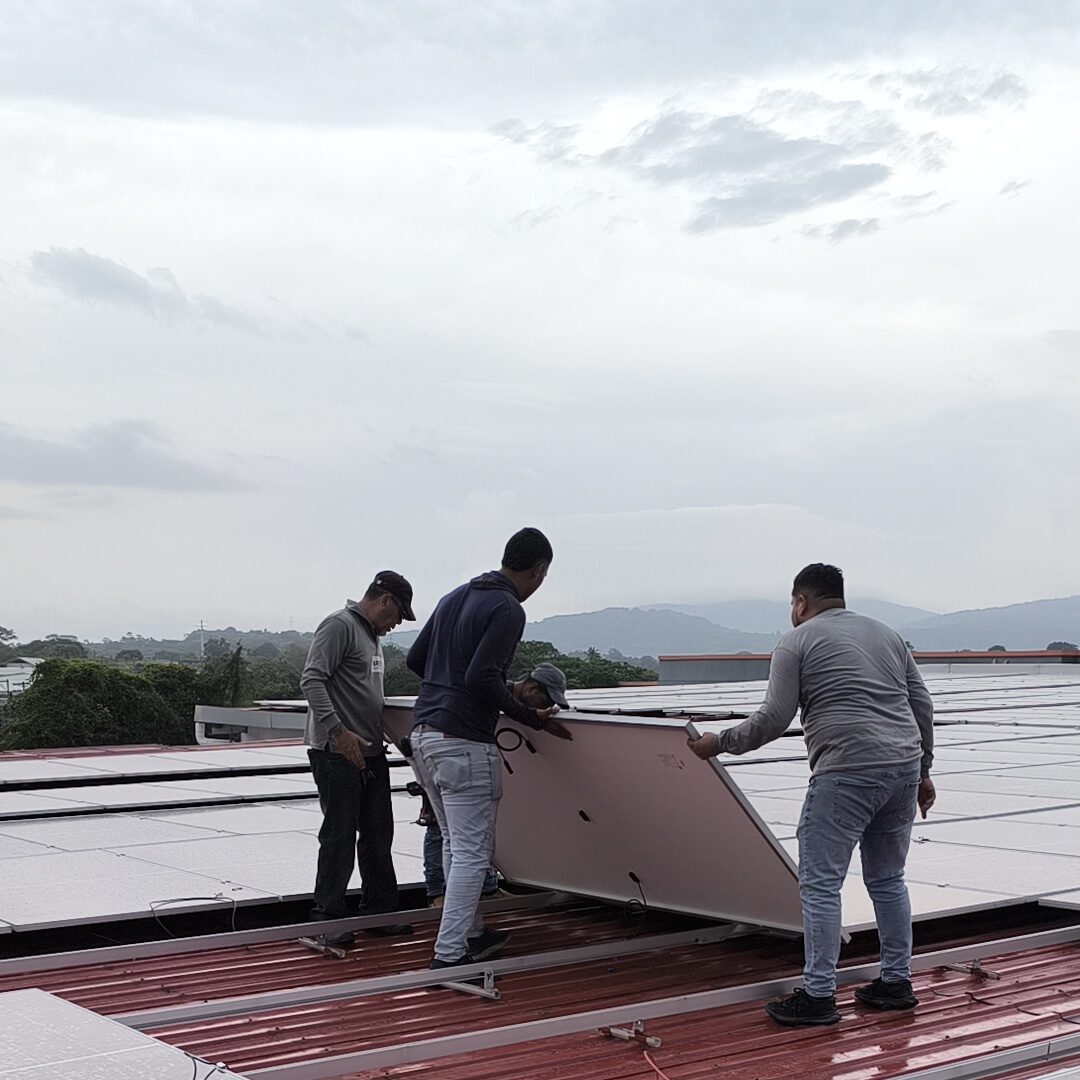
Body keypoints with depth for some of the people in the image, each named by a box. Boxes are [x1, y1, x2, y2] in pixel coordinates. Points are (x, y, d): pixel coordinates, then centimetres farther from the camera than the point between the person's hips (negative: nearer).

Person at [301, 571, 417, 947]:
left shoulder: (372, 635, 20)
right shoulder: (339, 626, -10)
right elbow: (311, 680, -20)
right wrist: (339, 731, -24)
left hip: (370, 752, 9)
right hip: (337, 753, -9)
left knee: (378, 834, 13)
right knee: (339, 836, -4)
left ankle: (378, 910, 22)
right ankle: (327, 916, 4)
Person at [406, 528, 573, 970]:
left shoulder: (455, 598, 15)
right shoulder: (508, 610, -11)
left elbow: (415, 659, 17)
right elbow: (482, 677, -21)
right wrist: (532, 717, -12)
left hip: (423, 735, 9)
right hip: (463, 743, -9)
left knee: (455, 844, 19)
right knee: (472, 852, -4)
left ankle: (470, 934, 29)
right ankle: (449, 954, -6)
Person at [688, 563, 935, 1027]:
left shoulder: (797, 641, 3)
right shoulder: (886, 633, 20)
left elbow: (773, 720, -4)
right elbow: (922, 706, 17)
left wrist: (719, 743, 8)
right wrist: (922, 771, 24)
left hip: (846, 773, -7)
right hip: (904, 766, 7)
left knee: (820, 884, -2)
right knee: (888, 879, 17)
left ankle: (818, 995, -3)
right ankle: (896, 982, 22)